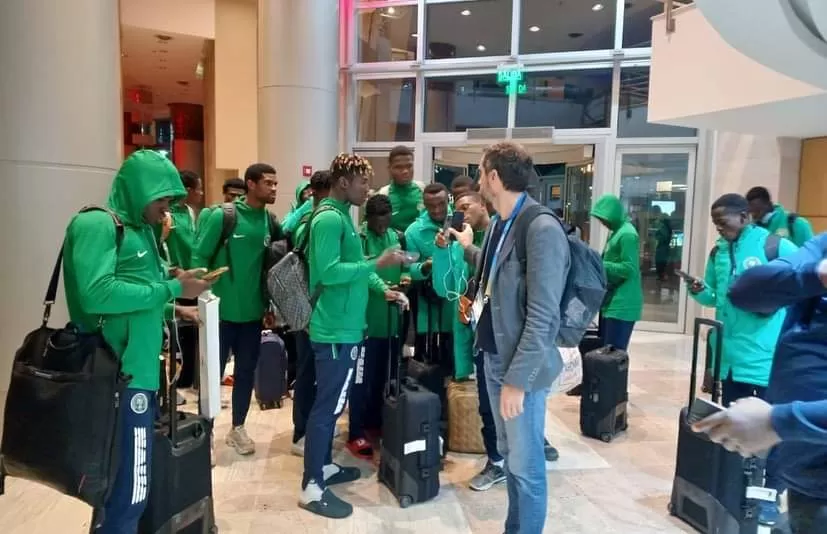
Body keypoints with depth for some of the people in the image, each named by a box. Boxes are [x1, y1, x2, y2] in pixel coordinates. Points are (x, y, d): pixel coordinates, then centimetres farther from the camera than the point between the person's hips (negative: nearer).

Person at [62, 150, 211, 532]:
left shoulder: (139, 229, 15)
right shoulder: (96, 224, -12)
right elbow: (97, 295, -26)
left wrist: (170, 308, 10)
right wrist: (170, 289, -20)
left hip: (139, 372, 9)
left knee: (121, 487, 20)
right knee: (129, 494, -2)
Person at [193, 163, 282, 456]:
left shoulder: (270, 221, 3)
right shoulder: (223, 216, -10)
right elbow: (200, 256, -9)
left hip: (253, 312, 5)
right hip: (222, 310, -4)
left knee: (246, 372, 13)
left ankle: (237, 428, 29)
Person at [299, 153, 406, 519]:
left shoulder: (343, 216, 13)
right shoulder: (329, 218, -17)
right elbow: (329, 272, -26)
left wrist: (382, 288, 7)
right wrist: (378, 264, -23)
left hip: (345, 327, 10)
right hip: (336, 330, -10)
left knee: (332, 403, 19)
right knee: (327, 406, -2)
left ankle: (324, 466, 34)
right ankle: (312, 488, 10)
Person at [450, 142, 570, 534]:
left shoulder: (542, 229, -20)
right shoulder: (499, 223, 6)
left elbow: (541, 316, -22)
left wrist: (517, 379, -21)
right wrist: (468, 248, 28)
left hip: (521, 367, -8)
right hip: (493, 356, 8)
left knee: (526, 464, 6)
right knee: (509, 454, 21)